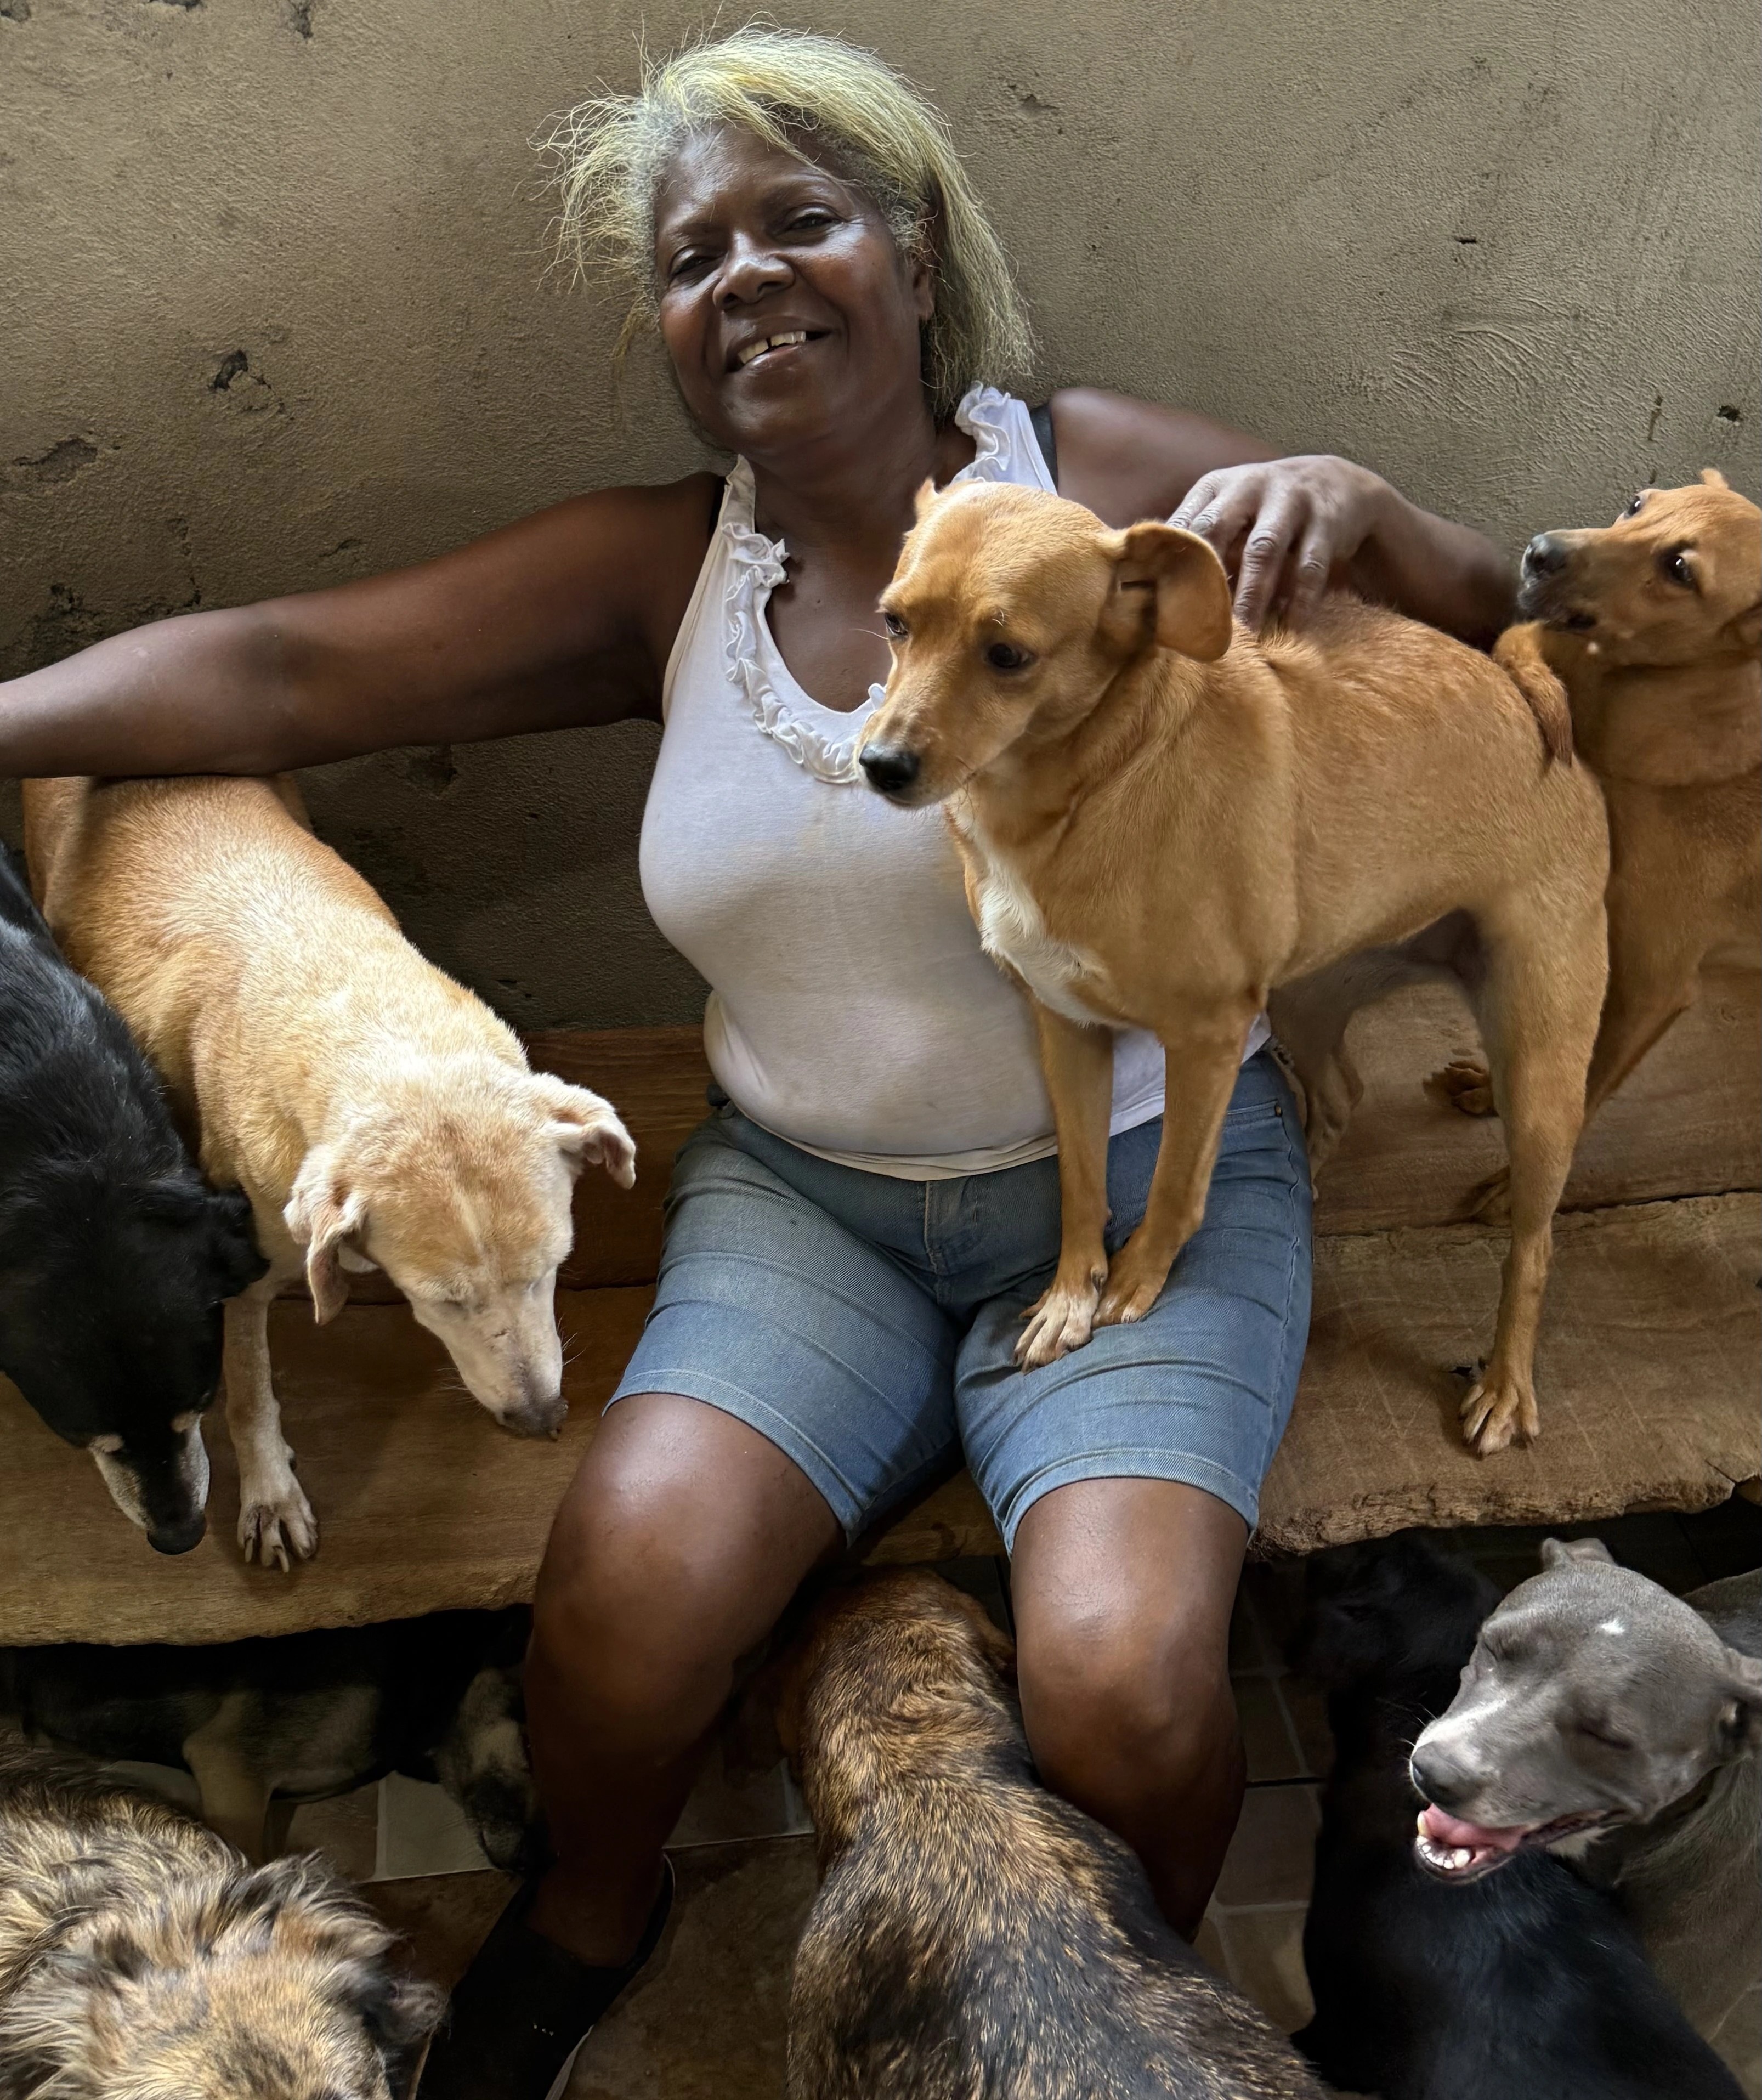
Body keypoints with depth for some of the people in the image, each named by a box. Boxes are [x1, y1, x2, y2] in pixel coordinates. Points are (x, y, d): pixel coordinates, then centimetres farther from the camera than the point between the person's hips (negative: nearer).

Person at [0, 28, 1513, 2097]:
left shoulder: (1106, 479, -4)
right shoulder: (663, 567, 3)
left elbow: (1506, 649, -1)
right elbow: (287, 669, -3)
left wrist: (1354, 508, -22)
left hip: (1149, 1185, -1)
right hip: (803, 1197, 2)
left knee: (1127, 1681, -23)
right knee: (630, 1582, -22)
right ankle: (587, 1918, 16)